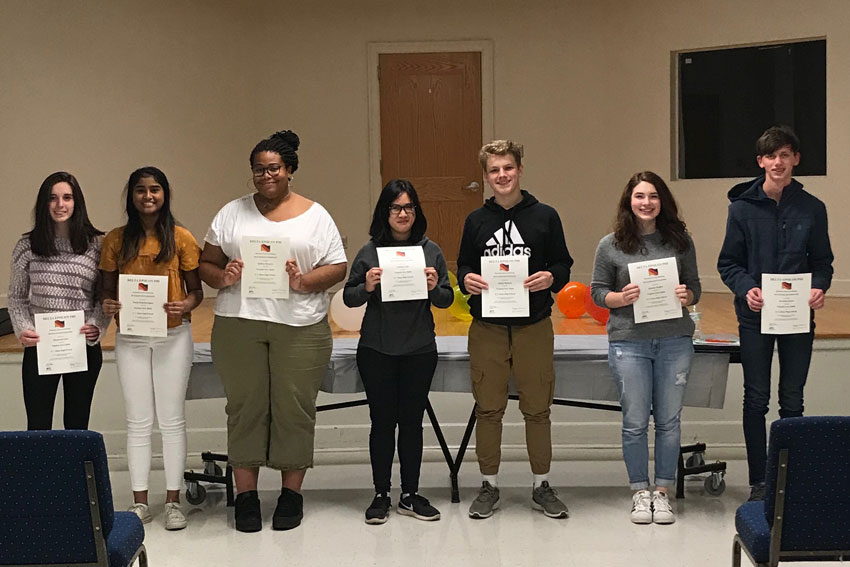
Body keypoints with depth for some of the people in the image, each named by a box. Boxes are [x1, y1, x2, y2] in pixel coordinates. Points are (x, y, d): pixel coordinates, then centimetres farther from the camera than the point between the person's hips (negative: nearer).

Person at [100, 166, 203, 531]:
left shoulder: (181, 239, 0)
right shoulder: (116, 240, 5)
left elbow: (196, 289, 4)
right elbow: (109, 289, 10)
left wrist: (185, 305, -17)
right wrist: (108, 305, -12)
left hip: (173, 336, -2)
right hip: (130, 338, 2)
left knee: (172, 419, 3)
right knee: (138, 421, 6)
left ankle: (173, 501, 11)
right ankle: (140, 502, 14)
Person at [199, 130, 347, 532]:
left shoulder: (315, 215, 8)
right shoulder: (232, 213, 12)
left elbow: (337, 268, 3)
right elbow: (206, 264, 11)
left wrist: (303, 281, -15)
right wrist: (222, 278, -11)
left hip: (300, 326, -1)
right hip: (238, 322, 1)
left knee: (294, 406, 1)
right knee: (245, 405, 3)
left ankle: (291, 493, 14)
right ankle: (245, 495, 12)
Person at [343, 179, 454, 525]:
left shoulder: (431, 251, 4)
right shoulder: (370, 252, -1)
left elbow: (447, 300, 6)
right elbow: (348, 298, 1)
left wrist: (434, 287, -15)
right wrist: (367, 287, -19)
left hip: (419, 351, 1)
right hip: (377, 352, -1)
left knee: (412, 421, 8)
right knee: (382, 421, 4)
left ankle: (410, 495, 18)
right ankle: (380, 495, 14)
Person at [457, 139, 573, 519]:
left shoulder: (544, 216, 3)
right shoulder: (476, 220, 8)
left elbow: (563, 265, 7)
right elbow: (464, 265, 14)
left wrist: (551, 277, -15)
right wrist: (466, 279, -9)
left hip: (533, 327, -1)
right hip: (487, 328, 1)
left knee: (537, 408, 6)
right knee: (488, 408, 6)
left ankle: (542, 486, 19)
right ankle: (489, 486, 18)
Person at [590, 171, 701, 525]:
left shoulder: (680, 241, 7)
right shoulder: (611, 245, 2)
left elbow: (695, 286, 13)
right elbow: (597, 292, 6)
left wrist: (687, 296, -9)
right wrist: (621, 298, -13)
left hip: (675, 341, 2)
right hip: (629, 342, -1)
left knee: (668, 419, 5)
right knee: (635, 422, 2)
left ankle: (662, 492, 17)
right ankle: (640, 492, 16)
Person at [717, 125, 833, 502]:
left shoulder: (812, 208, 3)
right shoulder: (743, 207, -1)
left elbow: (822, 261, 8)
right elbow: (728, 263, 1)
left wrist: (819, 288, -12)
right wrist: (746, 289, -18)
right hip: (755, 317, -1)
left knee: (792, 400, 9)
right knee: (756, 400, 4)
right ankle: (758, 481, 12)